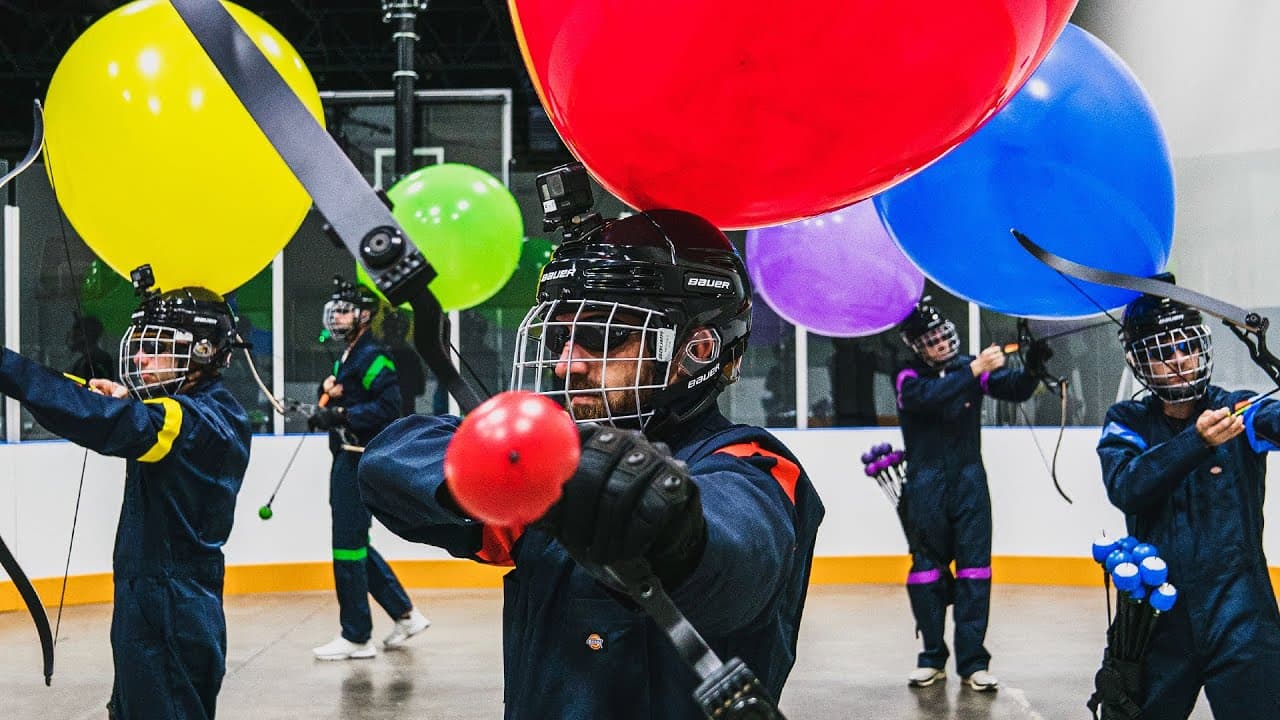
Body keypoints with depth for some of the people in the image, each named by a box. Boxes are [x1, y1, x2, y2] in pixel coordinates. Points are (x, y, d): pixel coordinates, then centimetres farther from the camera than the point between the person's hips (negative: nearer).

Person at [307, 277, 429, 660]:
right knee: (355, 544, 14)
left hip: (360, 461, -11)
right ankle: (405, 614, 22)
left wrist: (341, 414, -25)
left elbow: (387, 406, -24)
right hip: (346, 457, 11)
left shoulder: (373, 357, -13)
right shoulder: (347, 357, 19)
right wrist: (329, 391, 4)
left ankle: (356, 637, -1)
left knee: (348, 546, -7)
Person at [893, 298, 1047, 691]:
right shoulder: (909, 379, -4)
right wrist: (975, 370, -31)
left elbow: (1015, 390, -3)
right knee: (927, 570, 4)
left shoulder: (970, 366, 5)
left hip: (969, 483, 2)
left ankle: (972, 661, 0)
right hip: (926, 487, -2)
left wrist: (1033, 368, -24)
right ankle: (932, 657, 16)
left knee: (974, 570, -2)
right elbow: (931, 396, -25)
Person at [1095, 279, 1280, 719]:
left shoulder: (1238, 412, -2)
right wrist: (1196, 442, -30)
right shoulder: (1127, 424, 3)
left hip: (1239, 618, -2)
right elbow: (1126, 490, -16)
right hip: (1156, 617, 2)